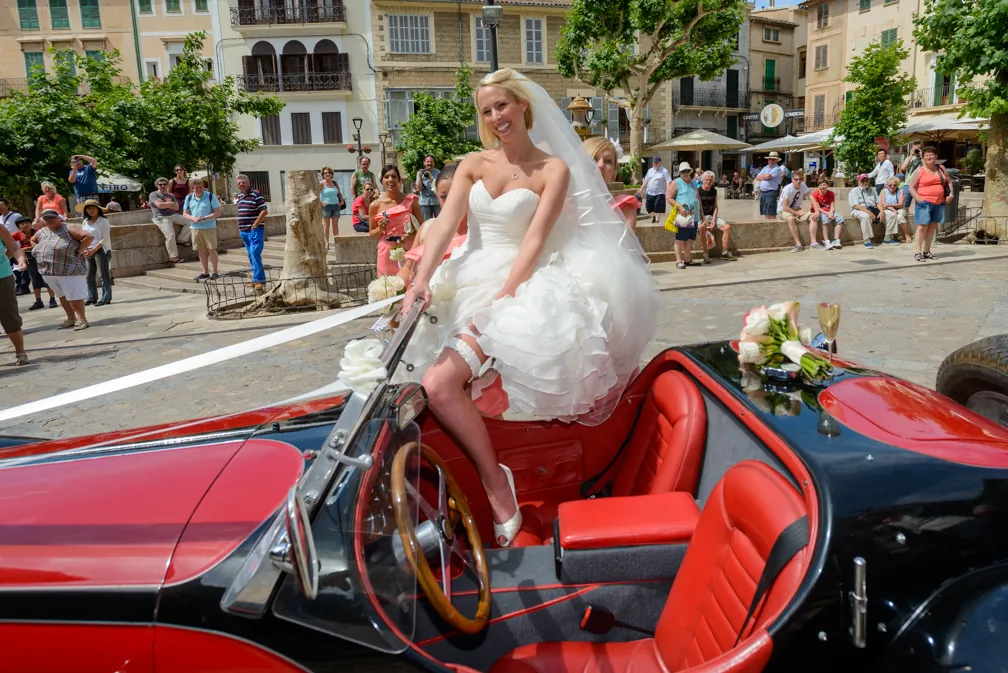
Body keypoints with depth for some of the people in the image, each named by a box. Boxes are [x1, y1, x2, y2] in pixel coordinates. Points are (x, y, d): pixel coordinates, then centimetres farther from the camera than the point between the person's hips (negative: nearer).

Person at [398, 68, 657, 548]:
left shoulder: (554, 169, 2)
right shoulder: (473, 165, 14)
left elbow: (535, 239, -8)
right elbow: (446, 224, 0)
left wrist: (504, 297, -21)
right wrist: (421, 279, -17)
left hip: (525, 281, -5)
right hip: (470, 280, 5)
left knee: (441, 380, -26)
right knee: (436, 384, -16)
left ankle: (496, 488, -8)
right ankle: (497, 489, -5)